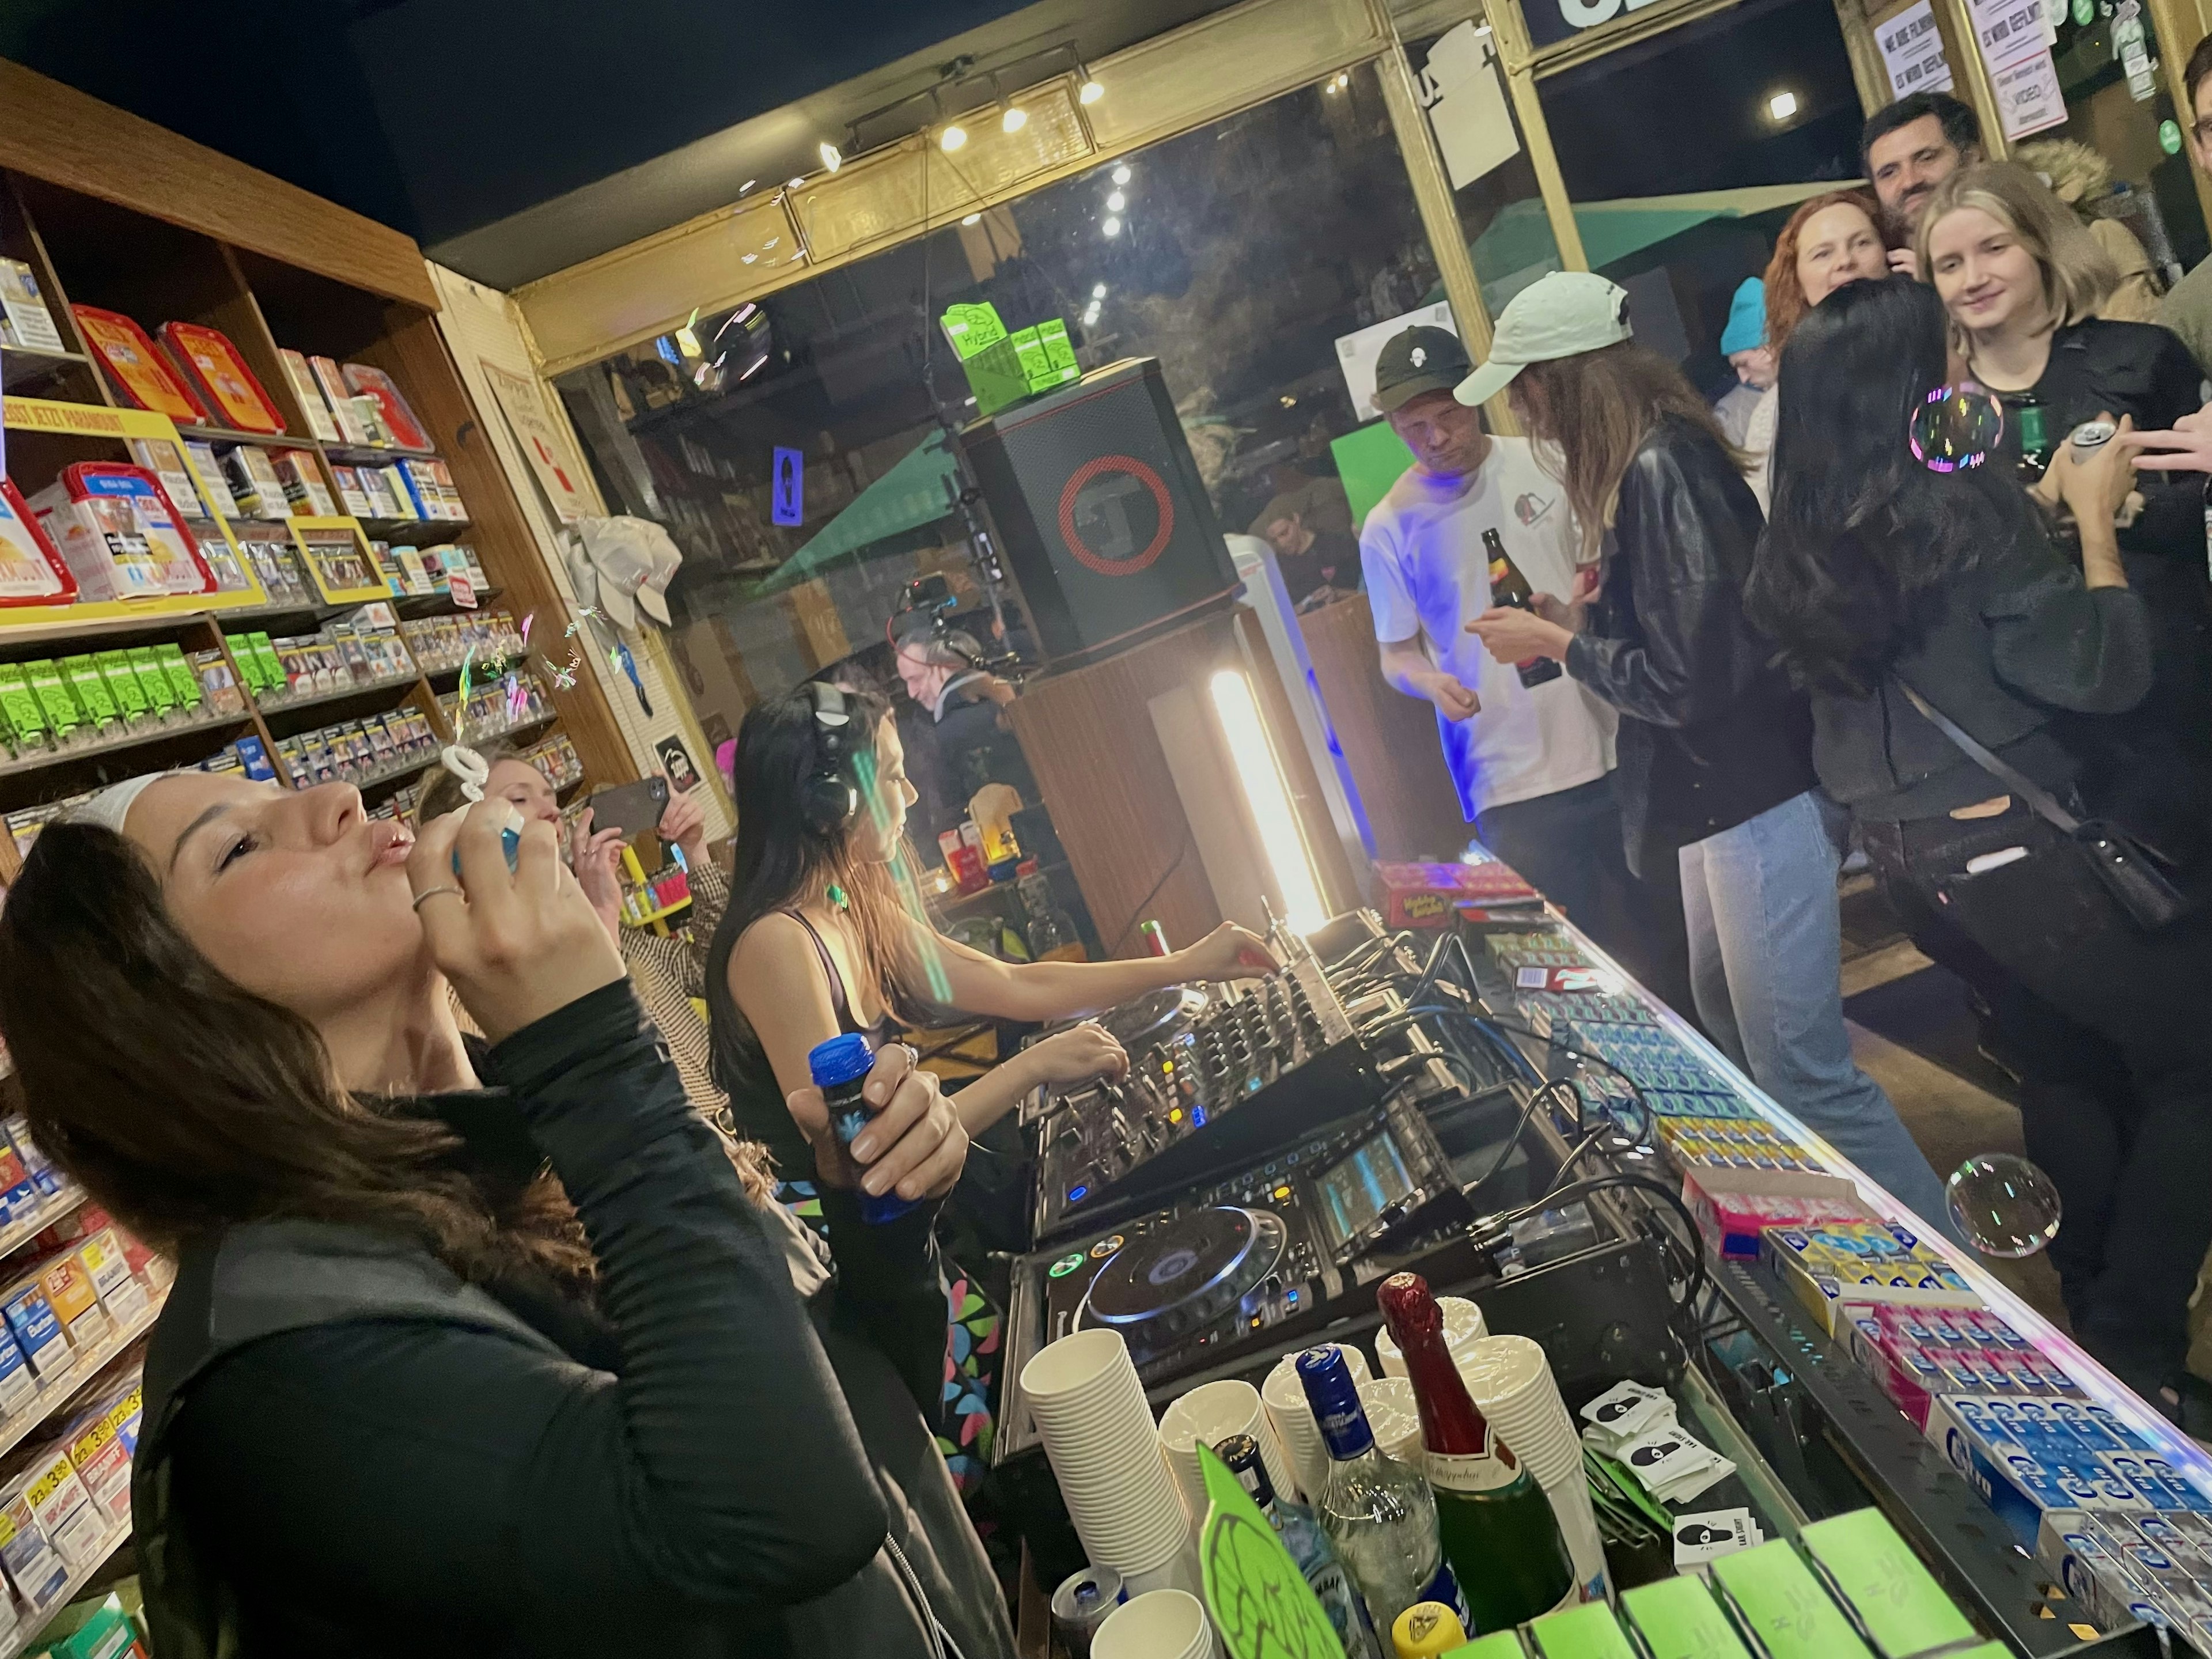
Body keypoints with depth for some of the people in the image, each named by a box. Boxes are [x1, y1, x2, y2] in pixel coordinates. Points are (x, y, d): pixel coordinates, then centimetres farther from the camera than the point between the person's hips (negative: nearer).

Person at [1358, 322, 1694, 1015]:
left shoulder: (1544, 462, 2)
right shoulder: (1389, 527, -2)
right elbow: (1395, 652, 4)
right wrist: (1428, 681, -18)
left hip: (1617, 748, 2)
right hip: (1511, 783, -2)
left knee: (1671, 934, 14)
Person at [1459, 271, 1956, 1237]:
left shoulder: (1657, 471, -21)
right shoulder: (1654, 458, 9)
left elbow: (1681, 680, -22)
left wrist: (1553, 644, -10)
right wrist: (1578, 619, 10)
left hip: (1759, 793, -11)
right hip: (1726, 791, 11)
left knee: (1800, 1070, -6)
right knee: (1727, 1015, 24)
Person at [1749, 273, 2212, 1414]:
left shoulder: (1799, 551, 3)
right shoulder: (1962, 506, -18)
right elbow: (2104, 672, -14)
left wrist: (2041, 507, 19)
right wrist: (2093, 519, -3)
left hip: (1903, 851, 8)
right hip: (2015, 847, -7)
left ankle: (2093, 1318, 36)